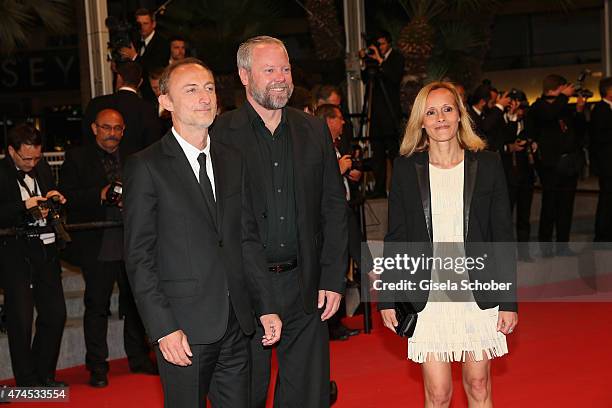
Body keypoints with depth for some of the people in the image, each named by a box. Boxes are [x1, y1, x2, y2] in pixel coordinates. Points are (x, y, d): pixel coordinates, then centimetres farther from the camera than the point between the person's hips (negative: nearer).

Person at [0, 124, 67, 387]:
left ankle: (44, 375, 23)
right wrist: (24, 206, -21)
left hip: (46, 250, 6)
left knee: (55, 313, 8)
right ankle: (27, 382, 13)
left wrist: (57, 200, 2)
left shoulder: (43, 168, 11)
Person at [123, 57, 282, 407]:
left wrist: (267, 306, 9)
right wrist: (164, 328, -14)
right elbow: (139, 257, -9)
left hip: (236, 325, 5)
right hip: (183, 328, -5)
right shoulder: (146, 167, -6)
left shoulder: (233, 161, 11)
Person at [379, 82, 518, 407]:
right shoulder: (406, 168, 0)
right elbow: (395, 237, 5)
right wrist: (387, 298, 2)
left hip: (478, 294, 0)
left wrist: (508, 300, -2)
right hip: (427, 295, 0)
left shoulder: (487, 164, 0)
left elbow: (503, 236, 1)